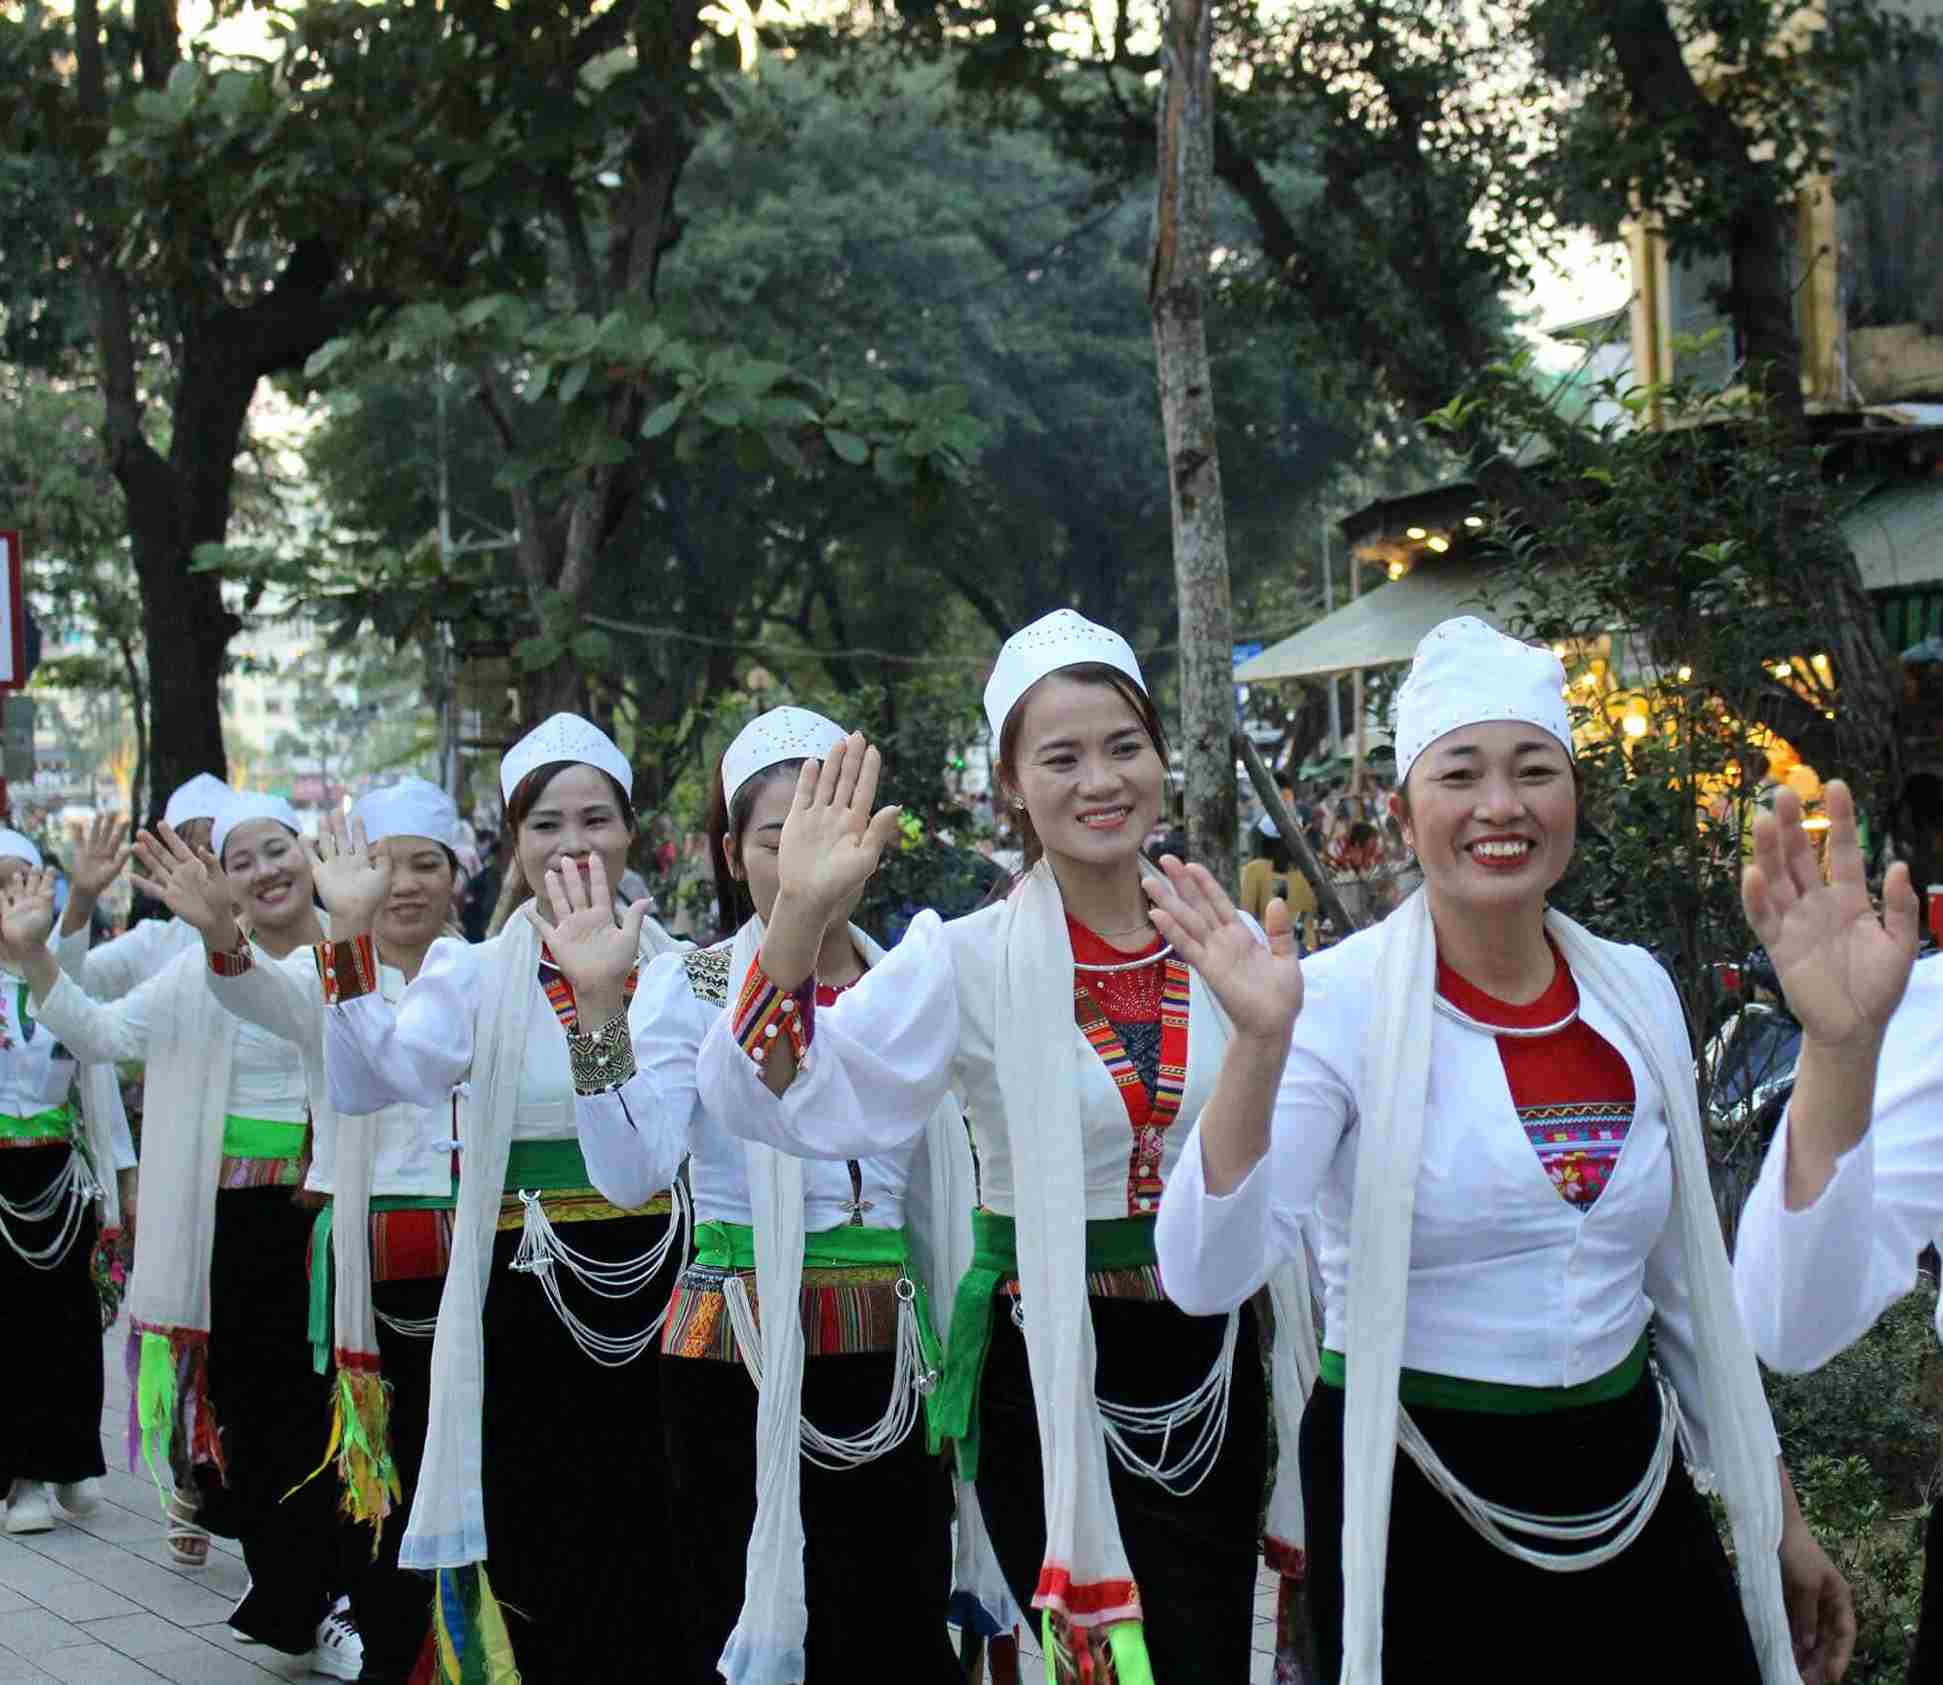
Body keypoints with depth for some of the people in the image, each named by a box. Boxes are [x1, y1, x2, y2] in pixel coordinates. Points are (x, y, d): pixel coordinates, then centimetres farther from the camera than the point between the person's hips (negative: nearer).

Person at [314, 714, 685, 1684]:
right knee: (542, 1569, 2)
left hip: (660, 1306, 1)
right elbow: (369, 1081, -14)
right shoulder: (476, 976, 2)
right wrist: (349, 938, -24)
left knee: (657, 1573, 6)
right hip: (530, 1310, -1)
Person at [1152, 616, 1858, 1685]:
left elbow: (1688, 1279, 13)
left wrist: (1777, 1514, 16)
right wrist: (1261, 1050, -36)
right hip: (1410, 1504, -4)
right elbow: (1207, 1277, -24)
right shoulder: (1341, 1001, -13)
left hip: (1631, 1482, 5)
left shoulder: (1638, 992, 2)